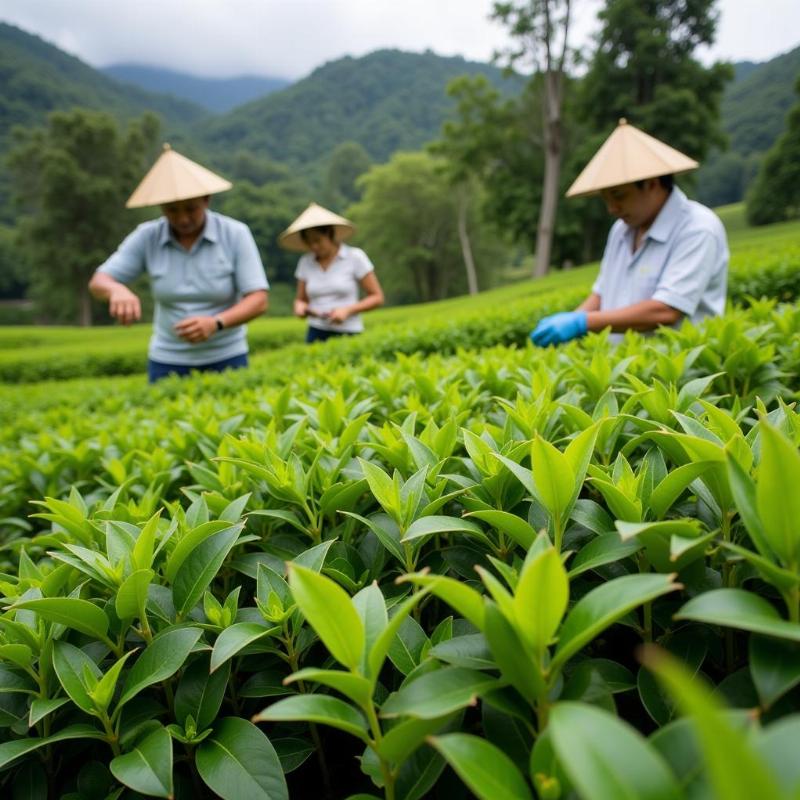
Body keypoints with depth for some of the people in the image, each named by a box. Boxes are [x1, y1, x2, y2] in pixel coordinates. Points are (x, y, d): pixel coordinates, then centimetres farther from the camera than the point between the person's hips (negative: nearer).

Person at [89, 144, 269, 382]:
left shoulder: (235, 234, -12)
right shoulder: (148, 237, -6)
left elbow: (259, 300, -15)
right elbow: (98, 283, -8)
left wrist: (215, 323, -33)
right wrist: (118, 290, -33)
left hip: (225, 361, -1)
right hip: (168, 363, 2)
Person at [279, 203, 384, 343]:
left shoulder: (355, 257, -1)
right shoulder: (305, 262, 8)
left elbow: (377, 297, 1)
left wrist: (347, 310, -12)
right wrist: (300, 308, -6)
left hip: (348, 335, -2)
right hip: (316, 334, 2)